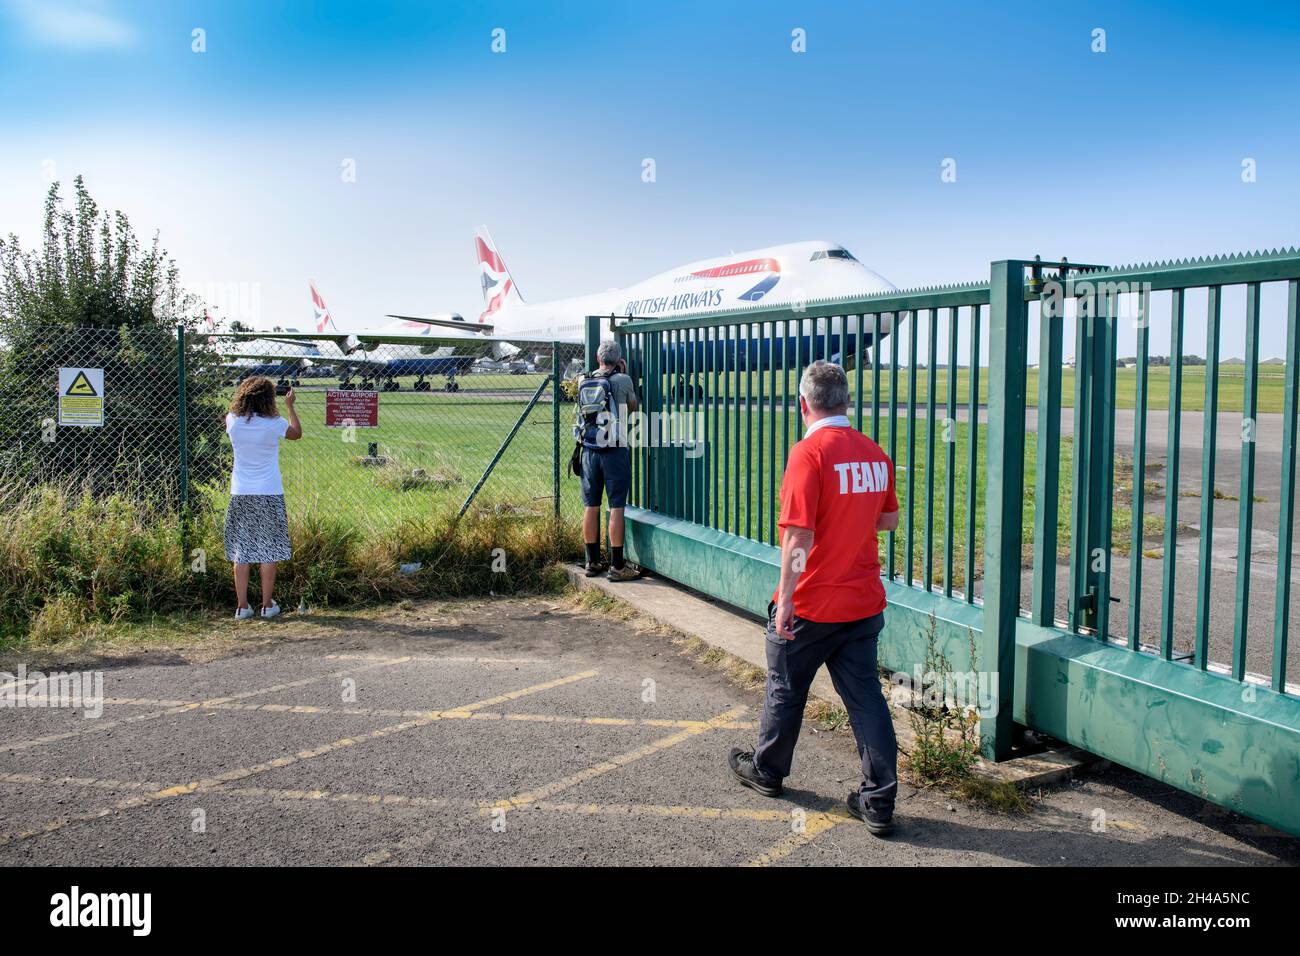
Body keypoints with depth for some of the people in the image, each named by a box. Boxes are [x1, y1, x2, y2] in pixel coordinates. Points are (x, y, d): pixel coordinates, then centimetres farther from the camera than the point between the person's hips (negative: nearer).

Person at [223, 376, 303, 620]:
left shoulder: (233, 421, -4)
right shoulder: (274, 423, -10)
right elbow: (297, 433, 11)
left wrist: (250, 397, 25)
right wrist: (290, 406, 20)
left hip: (240, 496, 3)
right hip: (269, 495, -2)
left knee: (241, 553, 7)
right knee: (268, 552, 6)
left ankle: (242, 606, 9)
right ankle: (268, 605, 12)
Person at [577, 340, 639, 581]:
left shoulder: (583, 382, 6)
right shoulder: (623, 380, -6)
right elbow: (632, 406, 11)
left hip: (589, 451, 4)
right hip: (615, 452, -4)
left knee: (591, 507, 9)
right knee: (616, 507, -2)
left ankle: (592, 562, 18)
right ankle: (617, 566, -1)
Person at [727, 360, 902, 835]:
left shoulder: (809, 452, -18)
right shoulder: (875, 453, 3)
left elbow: (799, 534, -22)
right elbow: (889, 520, 15)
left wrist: (785, 599, -17)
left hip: (810, 605, -5)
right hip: (864, 601, 6)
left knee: (785, 690, 15)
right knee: (865, 697, 10)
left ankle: (766, 770, 35)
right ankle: (879, 802, 12)